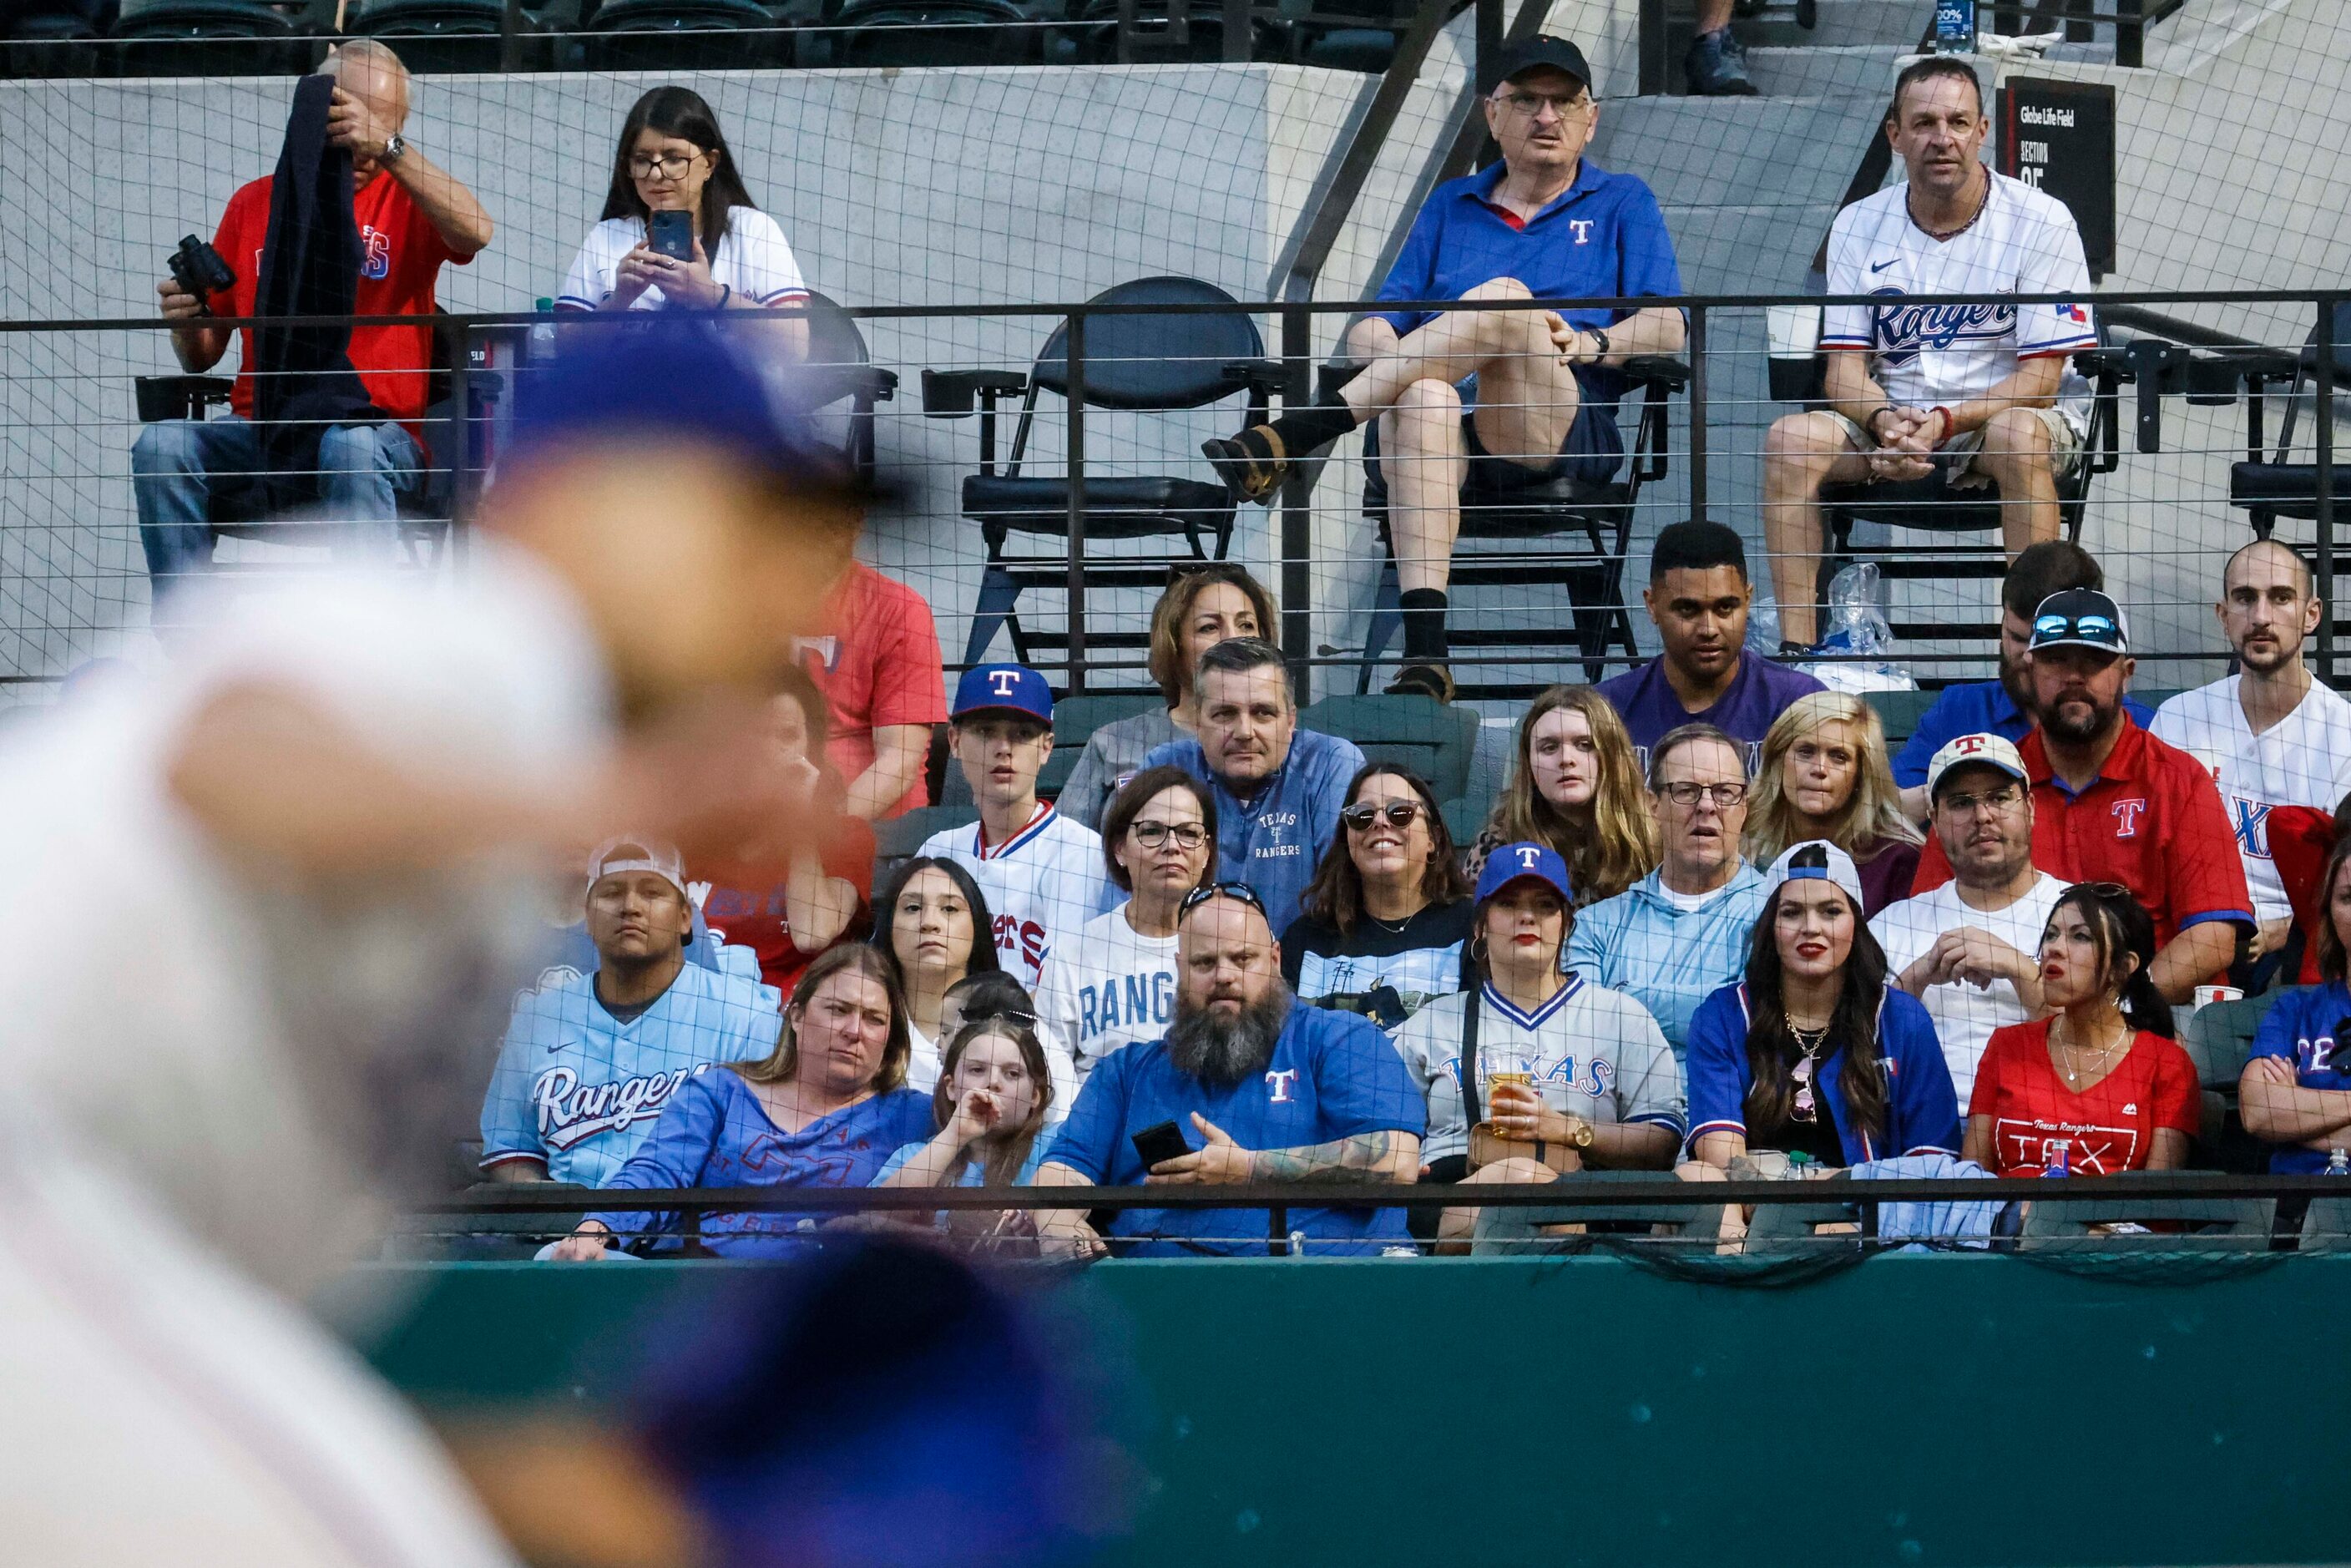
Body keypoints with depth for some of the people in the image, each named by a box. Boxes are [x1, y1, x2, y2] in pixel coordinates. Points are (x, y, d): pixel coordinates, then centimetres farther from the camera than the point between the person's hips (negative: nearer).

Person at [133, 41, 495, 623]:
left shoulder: (407, 200, 10)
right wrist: (186, 323, -5)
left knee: (350, 450, -38)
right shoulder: (254, 203, 17)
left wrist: (386, 147, -23)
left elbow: (475, 231, -17)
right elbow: (202, 358, 19)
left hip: (380, 427, -3)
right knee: (161, 445, -25)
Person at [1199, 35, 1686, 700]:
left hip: (1565, 438, -2)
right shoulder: (1449, 206, 28)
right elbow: (1369, 331, 20)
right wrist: (1393, 357, -6)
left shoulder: (1622, 203, 20)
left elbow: (1666, 329, 6)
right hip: (1457, 436, 2)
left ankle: (1292, 437, -39)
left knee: (1507, 299, -32)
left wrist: (1587, 345, -15)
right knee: (1425, 400, -39)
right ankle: (1424, 658, -54)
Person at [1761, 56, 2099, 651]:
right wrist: (1885, 421, -22)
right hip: (1895, 421, 3)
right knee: (1790, 439, -24)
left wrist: (1945, 422, -25)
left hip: (2005, 415, -3)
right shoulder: (1859, 225, 3)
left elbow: (2040, 378, -11)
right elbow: (1845, 368, 1)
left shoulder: (2041, 221, -8)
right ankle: (1794, 651, -24)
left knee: (2018, 437, -38)